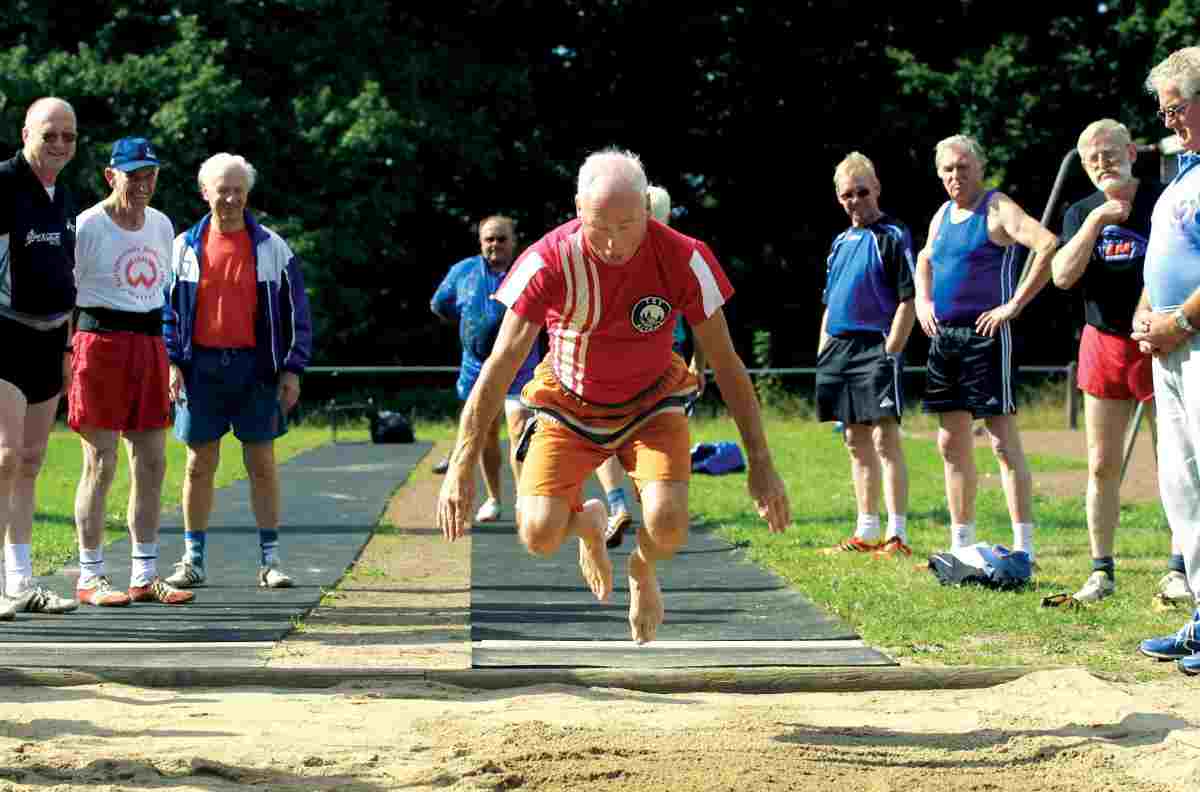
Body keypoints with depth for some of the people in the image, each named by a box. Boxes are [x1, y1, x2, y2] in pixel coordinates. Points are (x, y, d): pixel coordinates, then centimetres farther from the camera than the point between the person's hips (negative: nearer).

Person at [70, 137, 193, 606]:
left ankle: (145, 576, 13)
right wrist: (65, 359, -13)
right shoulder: (87, 227, -6)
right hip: (100, 342, -6)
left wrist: (168, 357, 17)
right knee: (100, 462, -5)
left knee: (152, 462, 6)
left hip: (149, 346, 6)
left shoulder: (161, 225, 13)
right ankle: (90, 577, 2)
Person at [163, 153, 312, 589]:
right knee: (200, 463, 4)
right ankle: (193, 559, 12)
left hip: (255, 366, -1)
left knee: (262, 463, 2)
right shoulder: (185, 247, 6)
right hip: (202, 367, 1)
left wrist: (292, 369, -1)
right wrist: (172, 362, -3)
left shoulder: (272, 248, 4)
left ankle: (270, 560, 7)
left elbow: (296, 312, 6)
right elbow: (167, 310, 8)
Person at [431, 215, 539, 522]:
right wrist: (469, 323, 12)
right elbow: (439, 305, 19)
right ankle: (493, 500, 27)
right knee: (486, 435, 12)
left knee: (520, 432, -17)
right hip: (478, 367, 4)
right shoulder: (463, 272, 4)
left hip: (519, 367, -4)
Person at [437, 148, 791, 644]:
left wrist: (760, 463, -11)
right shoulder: (548, 262, -24)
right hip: (568, 407, 0)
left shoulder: (682, 258, -22)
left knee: (668, 522, -26)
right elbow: (500, 365, -21)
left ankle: (643, 571, 14)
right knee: (539, 534, -18)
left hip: (652, 404, 0)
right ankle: (588, 521, 22)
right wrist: (461, 467, -26)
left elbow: (725, 363, -11)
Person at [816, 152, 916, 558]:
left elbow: (908, 300, -10)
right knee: (856, 441, 11)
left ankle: (897, 535, -11)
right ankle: (866, 533, 17)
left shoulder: (893, 236, -5)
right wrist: (822, 354, 15)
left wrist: (891, 350, -16)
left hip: (876, 346, -8)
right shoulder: (840, 242, 18)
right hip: (839, 348, 8)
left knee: (885, 439, -11)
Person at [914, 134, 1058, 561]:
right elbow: (924, 261, 34)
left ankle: (1024, 546, -8)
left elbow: (1049, 246, -23)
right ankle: (961, 544, 17)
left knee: (1003, 440, -9)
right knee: (952, 445, 10)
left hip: (985, 335, -8)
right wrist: (923, 301, 15)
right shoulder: (942, 216, 15)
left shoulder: (997, 209, -8)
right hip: (944, 336, 8)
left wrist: (1014, 305, -21)